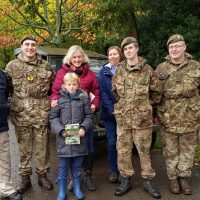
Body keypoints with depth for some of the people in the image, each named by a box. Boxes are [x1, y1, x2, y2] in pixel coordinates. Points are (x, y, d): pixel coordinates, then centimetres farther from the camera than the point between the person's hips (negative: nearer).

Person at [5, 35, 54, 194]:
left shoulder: (46, 66, 6)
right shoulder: (12, 66, 3)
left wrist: (52, 103, 7)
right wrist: (10, 105, 2)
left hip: (42, 114, 1)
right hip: (21, 114, 0)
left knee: (42, 147, 9)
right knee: (24, 148, 9)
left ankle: (42, 175, 26)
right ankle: (25, 177, 25)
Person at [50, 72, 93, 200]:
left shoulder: (83, 98, 1)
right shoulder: (59, 98, -1)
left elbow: (89, 116, 3)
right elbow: (53, 117, 0)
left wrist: (84, 128, -13)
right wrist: (61, 131, -13)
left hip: (79, 137, 1)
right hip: (64, 138, -1)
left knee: (77, 166, 14)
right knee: (63, 167, 9)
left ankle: (77, 188, 33)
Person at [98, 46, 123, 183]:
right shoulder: (104, 71, 5)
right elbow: (102, 92, -1)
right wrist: (111, 109, -10)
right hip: (109, 112, 1)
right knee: (112, 142, 4)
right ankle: (113, 170, 18)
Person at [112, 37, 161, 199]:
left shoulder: (147, 69, -5)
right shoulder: (119, 70, 3)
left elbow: (156, 91, 6)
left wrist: (147, 104, 11)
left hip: (142, 117, -2)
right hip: (123, 117, 3)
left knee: (144, 150, 8)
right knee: (123, 149, 9)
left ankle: (148, 181, 23)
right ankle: (126, 179, 24)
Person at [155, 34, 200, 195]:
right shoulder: (161, 69, 0)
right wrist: (158, 114, 0)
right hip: (169, 118, 0)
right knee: (171, 151, 10)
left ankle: (184, 177, 28)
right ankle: (173, 178, 26)